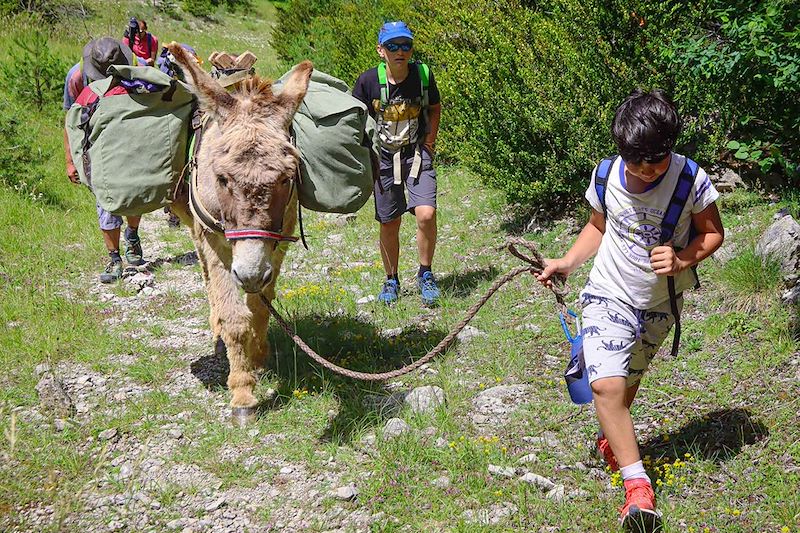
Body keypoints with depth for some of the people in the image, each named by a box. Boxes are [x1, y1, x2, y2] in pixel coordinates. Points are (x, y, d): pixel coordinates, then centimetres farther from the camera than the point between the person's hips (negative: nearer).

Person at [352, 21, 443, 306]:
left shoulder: (423, 74, -8)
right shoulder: (369, 80, -11)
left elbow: (435, 108, 11)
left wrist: (429, 142, 1)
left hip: (417, 154, 0)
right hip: (384, 157, 0)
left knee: (426, 214, -18)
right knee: (389, 224, 8)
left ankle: (425, 274, 4)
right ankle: (391, 280, 29)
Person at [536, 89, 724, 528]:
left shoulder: (691, 180, -18)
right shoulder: (605, 176, -12)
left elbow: (712, 233, -5)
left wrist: (682, 261, -24)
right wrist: (568, 262, -6)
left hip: (660, 304, 1)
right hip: (609, 295, 0)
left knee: (628, 379, 19)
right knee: (606, 385, -20)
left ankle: (610, 439, 51)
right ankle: (637, 486, -14)